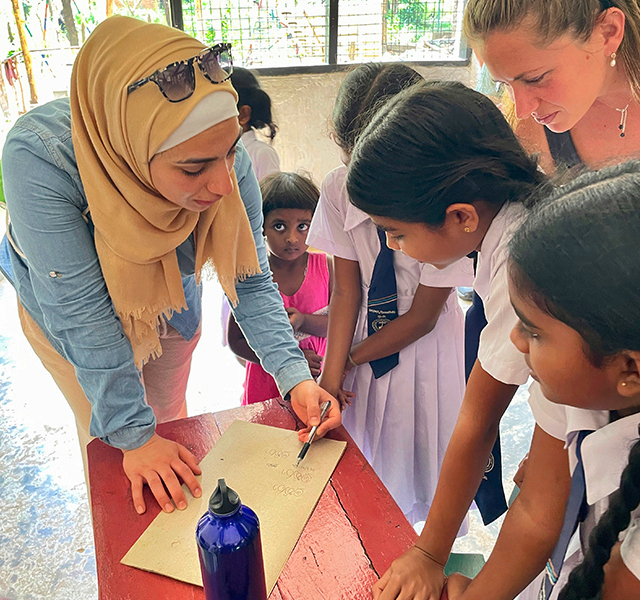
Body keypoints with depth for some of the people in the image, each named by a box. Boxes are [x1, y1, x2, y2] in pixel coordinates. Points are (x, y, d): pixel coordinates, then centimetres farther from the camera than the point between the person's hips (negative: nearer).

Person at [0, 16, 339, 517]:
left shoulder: (229, 164, -33)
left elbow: (252, 283, -20)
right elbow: (81, 315, -35)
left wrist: (295, 377, -30)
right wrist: (131, 435, -29)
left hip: (172, 302, 3)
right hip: (69, 315, -2)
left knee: (169, 419, 24)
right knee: (108, 441, 13)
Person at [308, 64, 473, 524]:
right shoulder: (339, 188, -18)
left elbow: (423, 317, -17)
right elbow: (347, 291, -11)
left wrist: (350, 358, -9)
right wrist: (330, 377, -17)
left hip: (427, 347, -3)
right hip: (367, 335, 3)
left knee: (420, 455, 15)